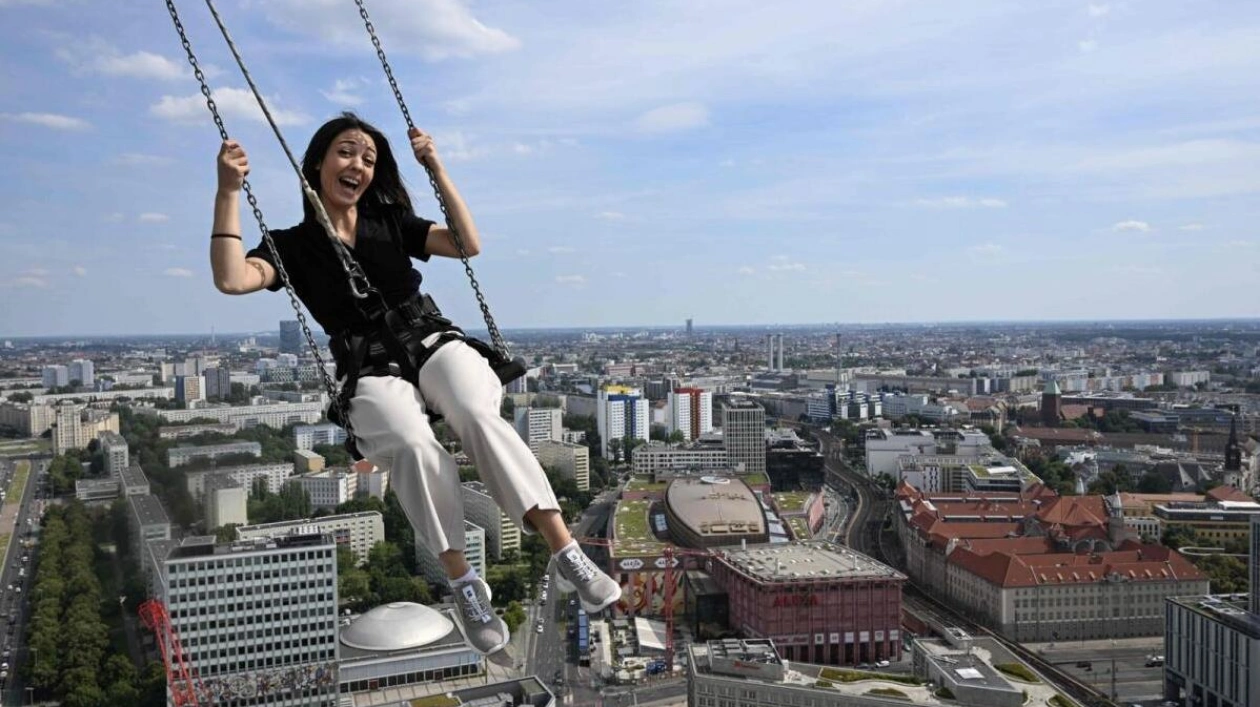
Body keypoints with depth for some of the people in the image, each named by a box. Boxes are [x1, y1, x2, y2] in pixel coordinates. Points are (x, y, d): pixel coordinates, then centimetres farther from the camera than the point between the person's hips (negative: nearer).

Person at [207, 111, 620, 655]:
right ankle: (463, 584, -28)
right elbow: (232, 279, -7)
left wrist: (436, 169, 5)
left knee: (478, 416, -34)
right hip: (371, 373, -1)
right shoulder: (292, 244, 11)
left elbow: (468, 244, 8)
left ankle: (568, 555, -38)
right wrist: (229, 192, -9)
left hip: (434, 343, 2)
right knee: (414, 446, -37)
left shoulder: (392, 224, 19)